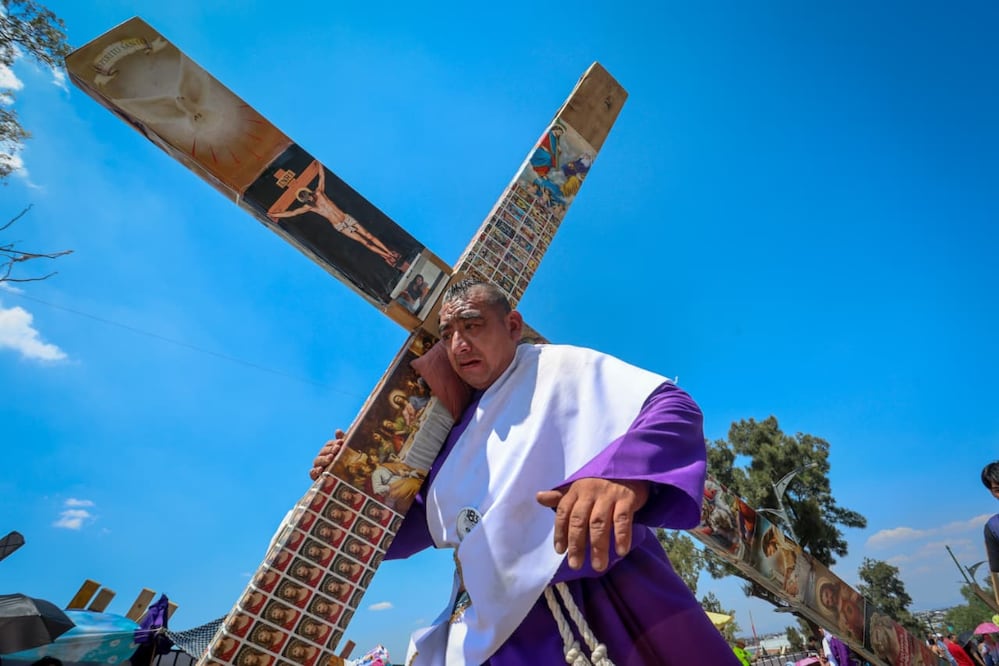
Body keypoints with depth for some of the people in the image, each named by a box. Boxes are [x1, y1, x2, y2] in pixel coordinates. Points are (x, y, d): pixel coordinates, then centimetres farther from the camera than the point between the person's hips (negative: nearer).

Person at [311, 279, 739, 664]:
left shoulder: (560, 368, -4)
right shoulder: (459, 425, 15)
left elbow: (672, 407, -16)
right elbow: (422, 523, 21)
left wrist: (624, 474, -37)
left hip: (598, 603, -5)